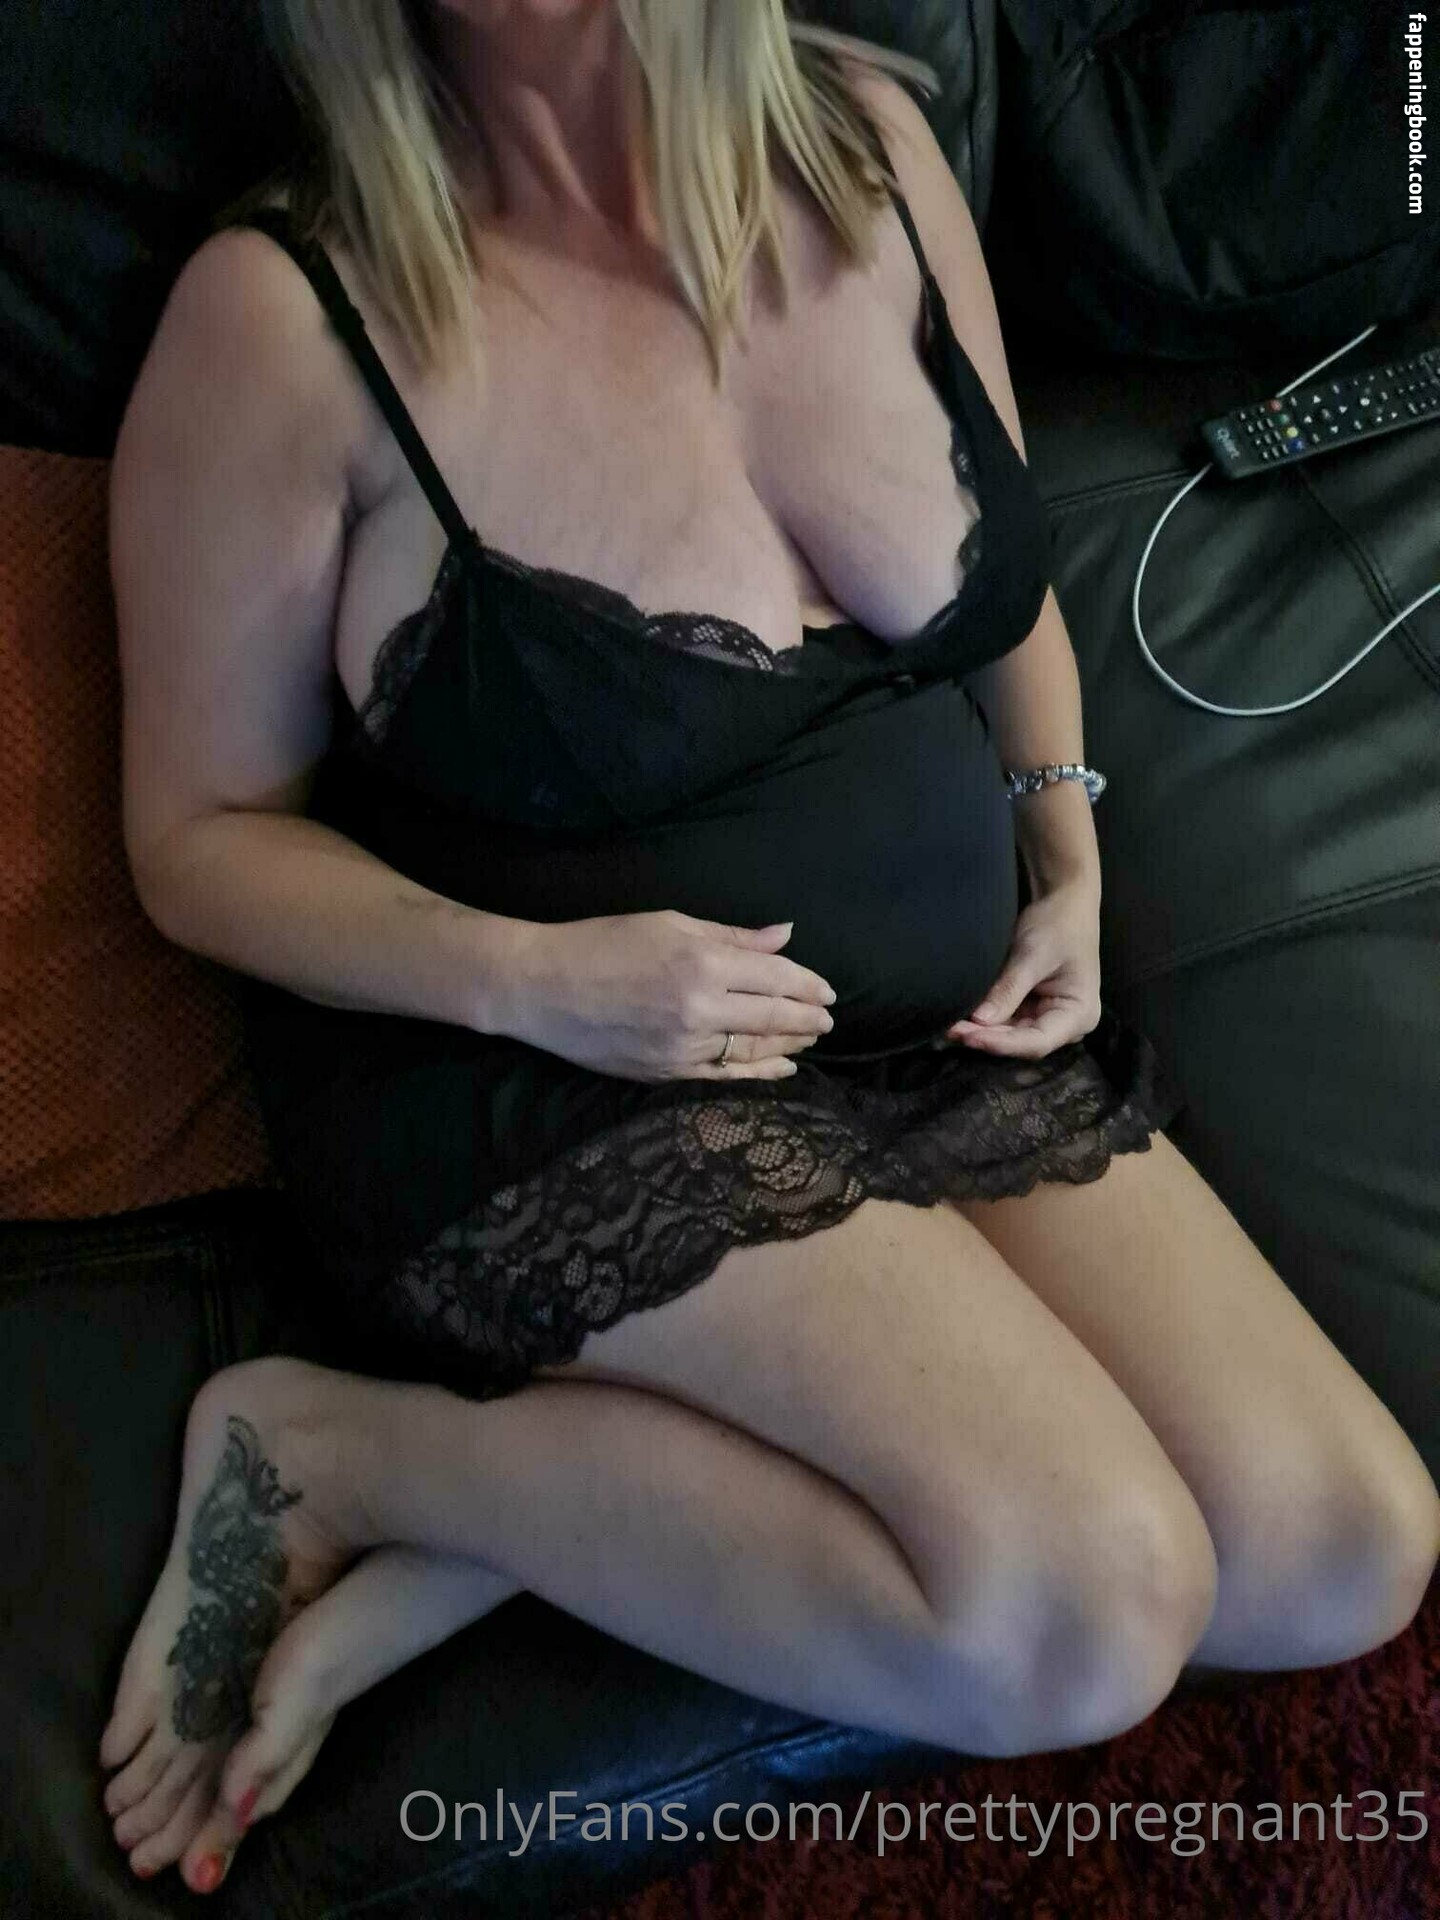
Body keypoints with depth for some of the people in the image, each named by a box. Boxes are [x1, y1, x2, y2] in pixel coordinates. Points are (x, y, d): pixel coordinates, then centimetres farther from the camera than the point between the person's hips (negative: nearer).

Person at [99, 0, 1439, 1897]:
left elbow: (1006, 587, 16)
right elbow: (202, 834, -5)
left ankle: (460, 1563, -6)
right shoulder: (289, 315, -13)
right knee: (1082, 1611, -23)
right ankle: (343, 1448, -6)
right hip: (552, 1101, -7)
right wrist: (529, 978, -21)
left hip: (954, 1039, 7)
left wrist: (1068, 866, 1)